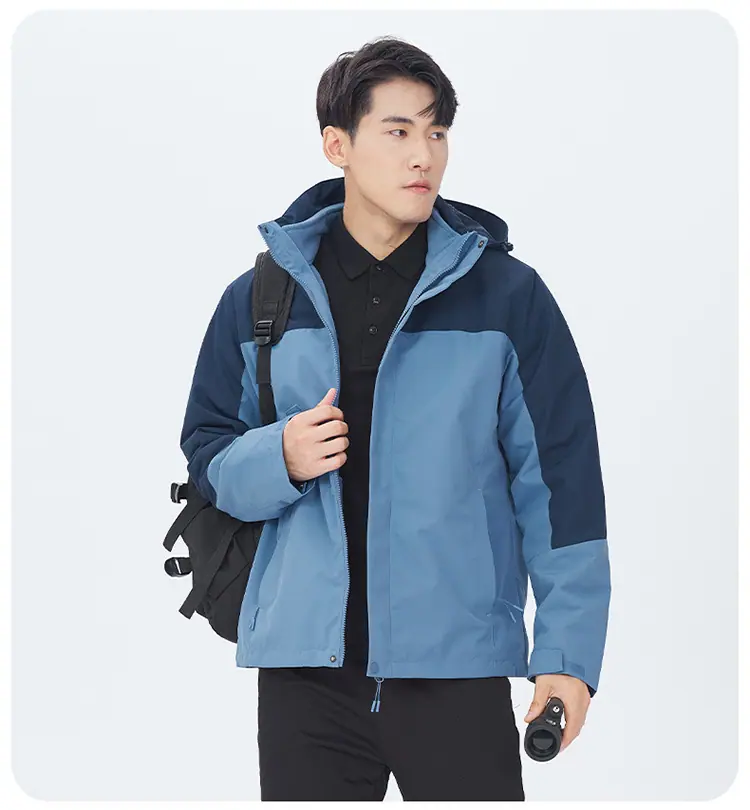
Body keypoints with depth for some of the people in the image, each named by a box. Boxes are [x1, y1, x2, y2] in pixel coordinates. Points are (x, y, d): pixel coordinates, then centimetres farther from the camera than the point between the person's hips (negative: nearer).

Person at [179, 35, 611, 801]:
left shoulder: (507, 294, 2)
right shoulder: (258, 298, 8)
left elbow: (558, 480, 1)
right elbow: (208, 459, 13)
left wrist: (567, 653, -5)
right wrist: (279, 458, -10)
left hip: (458, 665, -2)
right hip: (304, 663, 2)